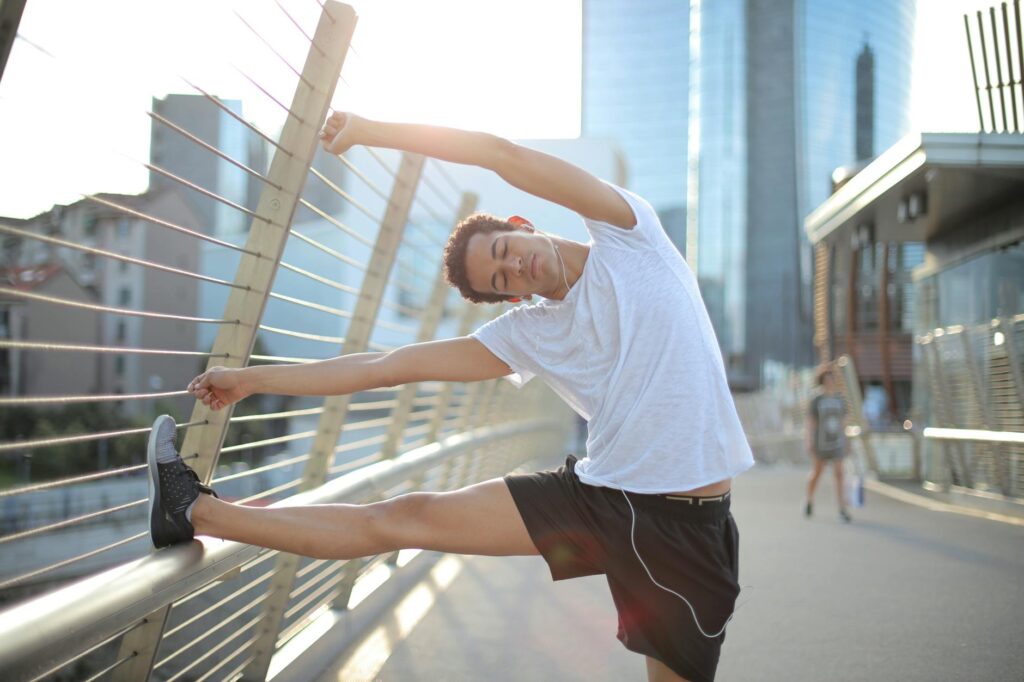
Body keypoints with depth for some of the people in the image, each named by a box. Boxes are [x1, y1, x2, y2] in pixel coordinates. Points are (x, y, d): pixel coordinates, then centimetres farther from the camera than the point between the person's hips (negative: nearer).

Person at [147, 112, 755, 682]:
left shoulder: (626, 234, 1)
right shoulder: (529, 335, 8)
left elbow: (504, 154, -10)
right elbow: (394, 365, 10)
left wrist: (371, 129, -5)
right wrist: (251, 380, 12)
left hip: (685, 524, -3)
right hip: (598, 492, 3)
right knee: (402, 519, 1)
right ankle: (198, 512, 11)